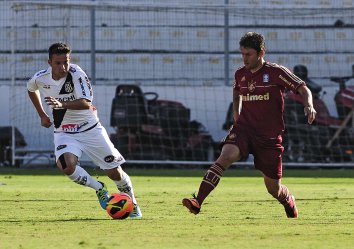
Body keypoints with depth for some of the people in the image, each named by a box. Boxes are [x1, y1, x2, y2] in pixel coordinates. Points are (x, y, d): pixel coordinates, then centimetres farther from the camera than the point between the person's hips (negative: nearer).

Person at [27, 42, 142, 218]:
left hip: (90, 129, -2)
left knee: (115, 172, 1)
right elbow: (31, 90, 17)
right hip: (64, 133, 2)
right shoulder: (40, 78, -9)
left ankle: (132, 204, 30)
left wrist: (62, 104, -47)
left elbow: (86, 103, -32)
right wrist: (42, 115, 15)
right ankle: (99, 189, -1)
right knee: (66, 166, -29)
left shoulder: (76, 74, -21)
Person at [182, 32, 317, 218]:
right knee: (226, 156, -28)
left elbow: (303, 89, -8)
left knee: (273, 188, 6)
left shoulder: (276, 72, -6)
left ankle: (289, 202, 43)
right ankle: (198, 201, -39)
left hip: (269, 136, -2)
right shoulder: (240, 74, 8)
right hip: (244, 129, 2)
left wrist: (308, 105, -28)